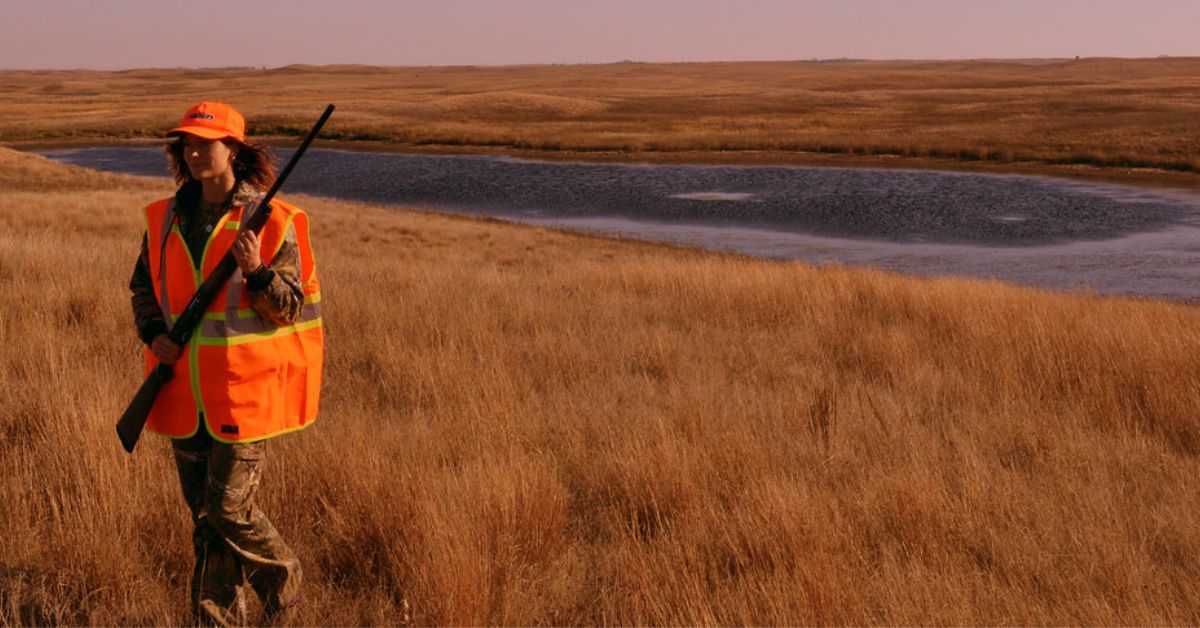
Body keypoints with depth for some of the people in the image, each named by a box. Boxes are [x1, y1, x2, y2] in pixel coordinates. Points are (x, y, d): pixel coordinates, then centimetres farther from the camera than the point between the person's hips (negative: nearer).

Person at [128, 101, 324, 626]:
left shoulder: (271, 221, -7)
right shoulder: (165, 219, 7)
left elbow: (292, 309, -6)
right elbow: (143, 287, 18)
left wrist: (258, 273, -25)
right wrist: (154, 333, -1)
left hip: (243, 387, -5)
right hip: (185, 390, 5)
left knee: (228, 506, -6)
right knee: (201, 510, 11)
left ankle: (283, 581, 21)